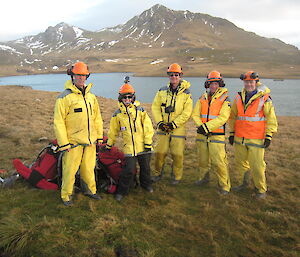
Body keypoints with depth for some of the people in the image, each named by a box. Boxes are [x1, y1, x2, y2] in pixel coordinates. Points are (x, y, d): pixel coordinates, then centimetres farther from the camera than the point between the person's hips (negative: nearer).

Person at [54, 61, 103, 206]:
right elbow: (58, 122, -10)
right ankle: (66, 195, 21)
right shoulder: (64, 97, -9)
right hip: (73, 141, -5)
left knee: (89, 167, 16)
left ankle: (89, 190, 34)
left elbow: (97, 118, 18)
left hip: (90, 141, 5)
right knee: (70, 169, 3)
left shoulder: (91, 97, 11)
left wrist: (99, 136, 15)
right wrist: (63, 143, -13)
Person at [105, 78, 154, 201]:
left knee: (145, 167, 16)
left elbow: (148, 127, -1)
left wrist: (148, 143, -6)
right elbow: (113, 131, 13)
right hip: (129, 148, -1)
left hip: (143, 146, 1)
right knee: (129, 170, -6)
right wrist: (109, 145, 18)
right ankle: (122, 191, 12)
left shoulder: (140, 110, -1)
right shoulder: (117, 114, 2)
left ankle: (146, 184, 42)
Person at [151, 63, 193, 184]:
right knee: (159, 152, 6)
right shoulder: (162, 91, 7)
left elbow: (186, 113, -8)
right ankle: (158, 173, 28)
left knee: (177, 154, 2)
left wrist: (174, 124, -15)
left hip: (178, 129, -2)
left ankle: (177, 176, 23)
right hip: (163, 129, 2)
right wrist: (159, 122, -8)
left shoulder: (186, 94, -1)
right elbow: (155, 107, 6)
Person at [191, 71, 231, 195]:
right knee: (202, 159, 16)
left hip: (217, 135, -5)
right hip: (202, 134, 5)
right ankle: (204, 178, 37)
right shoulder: (203, 98, 11)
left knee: (219, 161, -8)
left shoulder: (225, 98, -4)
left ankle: (224, 185, 6)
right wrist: (200, 125, -13)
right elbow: (195, 114, 5)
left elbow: (223, 117, -15)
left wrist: (207, 127, -20)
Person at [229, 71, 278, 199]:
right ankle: (244, 183, 37)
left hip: (256, 139, -5)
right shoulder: (239, 97, 8)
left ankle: (261, 189, 16)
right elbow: (233, 116, 15)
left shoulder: (264, 98, -6)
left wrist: (269, 136, -7)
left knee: (257, 166, -2)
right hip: (239, 138, 5)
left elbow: (271, 118, -3)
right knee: (240, 163, 16)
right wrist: (232, 133, 14)